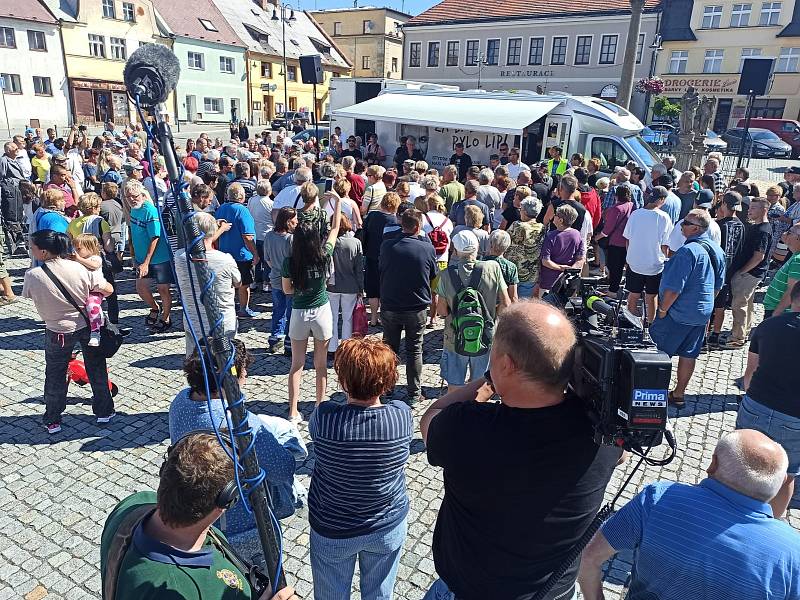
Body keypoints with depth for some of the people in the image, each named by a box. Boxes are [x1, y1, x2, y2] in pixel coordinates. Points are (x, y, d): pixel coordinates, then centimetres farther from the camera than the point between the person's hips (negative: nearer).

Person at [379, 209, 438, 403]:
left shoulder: (387, 246, -10)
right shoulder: (427, 248, -13)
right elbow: (434, 275, 3)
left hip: (389, 306, 1)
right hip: (417, 308, -1)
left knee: (389, 348, 17)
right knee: (414, 350, 12)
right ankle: (414, 393, 18)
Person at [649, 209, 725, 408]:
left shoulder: (688, 251, -22)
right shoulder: (717, 251, 6)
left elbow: (674, 287, -24)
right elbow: (718, 285, 17)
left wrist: (662, 310, -13)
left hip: (679, 313, -8)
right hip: (702, 313, 8)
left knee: (661, 354, 4)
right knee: (689, 355, 14)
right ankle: (679, 394, 23)